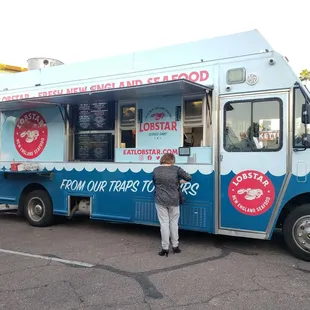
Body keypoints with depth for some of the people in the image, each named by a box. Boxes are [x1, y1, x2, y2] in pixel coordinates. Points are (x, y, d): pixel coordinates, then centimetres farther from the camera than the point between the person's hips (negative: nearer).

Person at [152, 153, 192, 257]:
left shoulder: (156, 170, 1)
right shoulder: (176, 169, -5)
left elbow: (154, 183, 11)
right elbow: (188, 177, -2)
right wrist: (180, 181, 15)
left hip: (160, 201, 0)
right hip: (173, 201, 0)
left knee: (164, 223, 5)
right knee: (174, 223, 13)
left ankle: (165, 248, 8)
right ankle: (175, 246, 21)